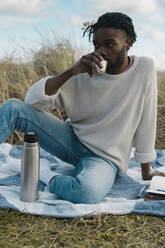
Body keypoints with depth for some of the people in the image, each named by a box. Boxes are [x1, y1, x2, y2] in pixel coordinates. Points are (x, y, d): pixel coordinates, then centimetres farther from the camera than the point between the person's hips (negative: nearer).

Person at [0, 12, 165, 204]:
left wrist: (146, 172, 1)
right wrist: (71, 71, -27)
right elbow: (33, 100, -15)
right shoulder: (85, 74, -9)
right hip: (72, 139, 2)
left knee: (87, 192, -38)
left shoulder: (145, 68, -11)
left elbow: (146, 123, -5)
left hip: (105, 157, -2)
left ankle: (49, 177, -9)